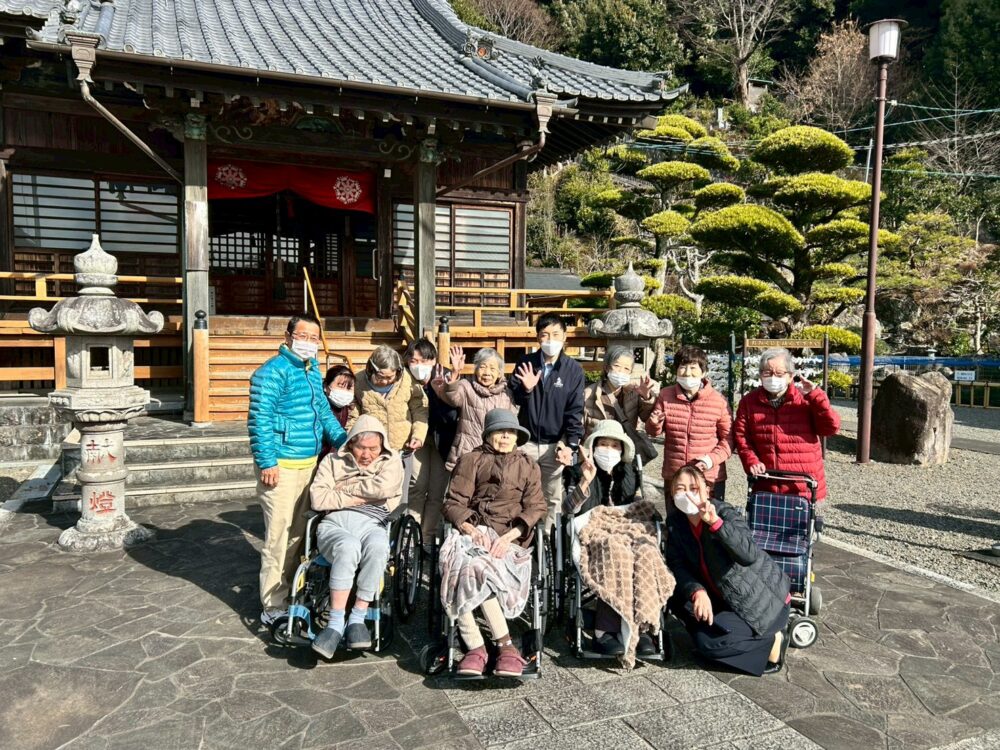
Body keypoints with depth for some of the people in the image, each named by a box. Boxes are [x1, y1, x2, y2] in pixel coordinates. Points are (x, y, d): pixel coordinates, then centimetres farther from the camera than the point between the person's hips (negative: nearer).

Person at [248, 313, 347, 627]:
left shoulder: (314, 371, 14)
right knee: (279, 538, -5)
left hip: (310, 463, 9)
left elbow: (324, 411, 23)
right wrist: (267, 462, -20)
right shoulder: (272, 372, -12)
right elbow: (259, 419, -17)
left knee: (298, 534, 18)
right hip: (282, 467, -9)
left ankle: (291, 595, 31)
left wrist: (344, 440, 12)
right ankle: (274, 607, 6)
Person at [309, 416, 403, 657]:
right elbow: (318, 498, 3)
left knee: (377, 548, -37)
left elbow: (383, 487, -8)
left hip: (372, 524, 0)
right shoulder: (333, 461, 19)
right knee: (348, 548, -37)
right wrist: (355, 498, 0)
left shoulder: (391, 462, 16)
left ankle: (357, 619, -28)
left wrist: (345, 488, 1)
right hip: (335, 522, 0)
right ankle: (336, 623, -33)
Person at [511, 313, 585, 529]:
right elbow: (513, 401, 4)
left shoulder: (574, 369, -2)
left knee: (553, 498, 9)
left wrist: (570, 445, -12)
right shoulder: (526, 362, 2)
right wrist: (525, 389, -18)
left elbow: (575, 411, -3)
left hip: (555, 444, -1)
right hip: (525, 442, 1)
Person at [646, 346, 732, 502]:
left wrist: (713, 458, -17)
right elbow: (653, 432, 7)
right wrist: (654, 424, -15)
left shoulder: (718, 400, -7)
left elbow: (728, 438, -1)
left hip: (711, 479, -2)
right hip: (673, 477, 2)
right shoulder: (665, 396, -2)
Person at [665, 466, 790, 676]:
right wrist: (697, 591, -27)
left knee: (708, 641, -19)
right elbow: (677, 564, -10)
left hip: (764, 599, -7)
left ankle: (772, 641, 0)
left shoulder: (725, 513, -24)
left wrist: (715, 522, -49)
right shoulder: (675, 522, -5)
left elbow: (749, 555, -40)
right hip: (727, 598, 7)